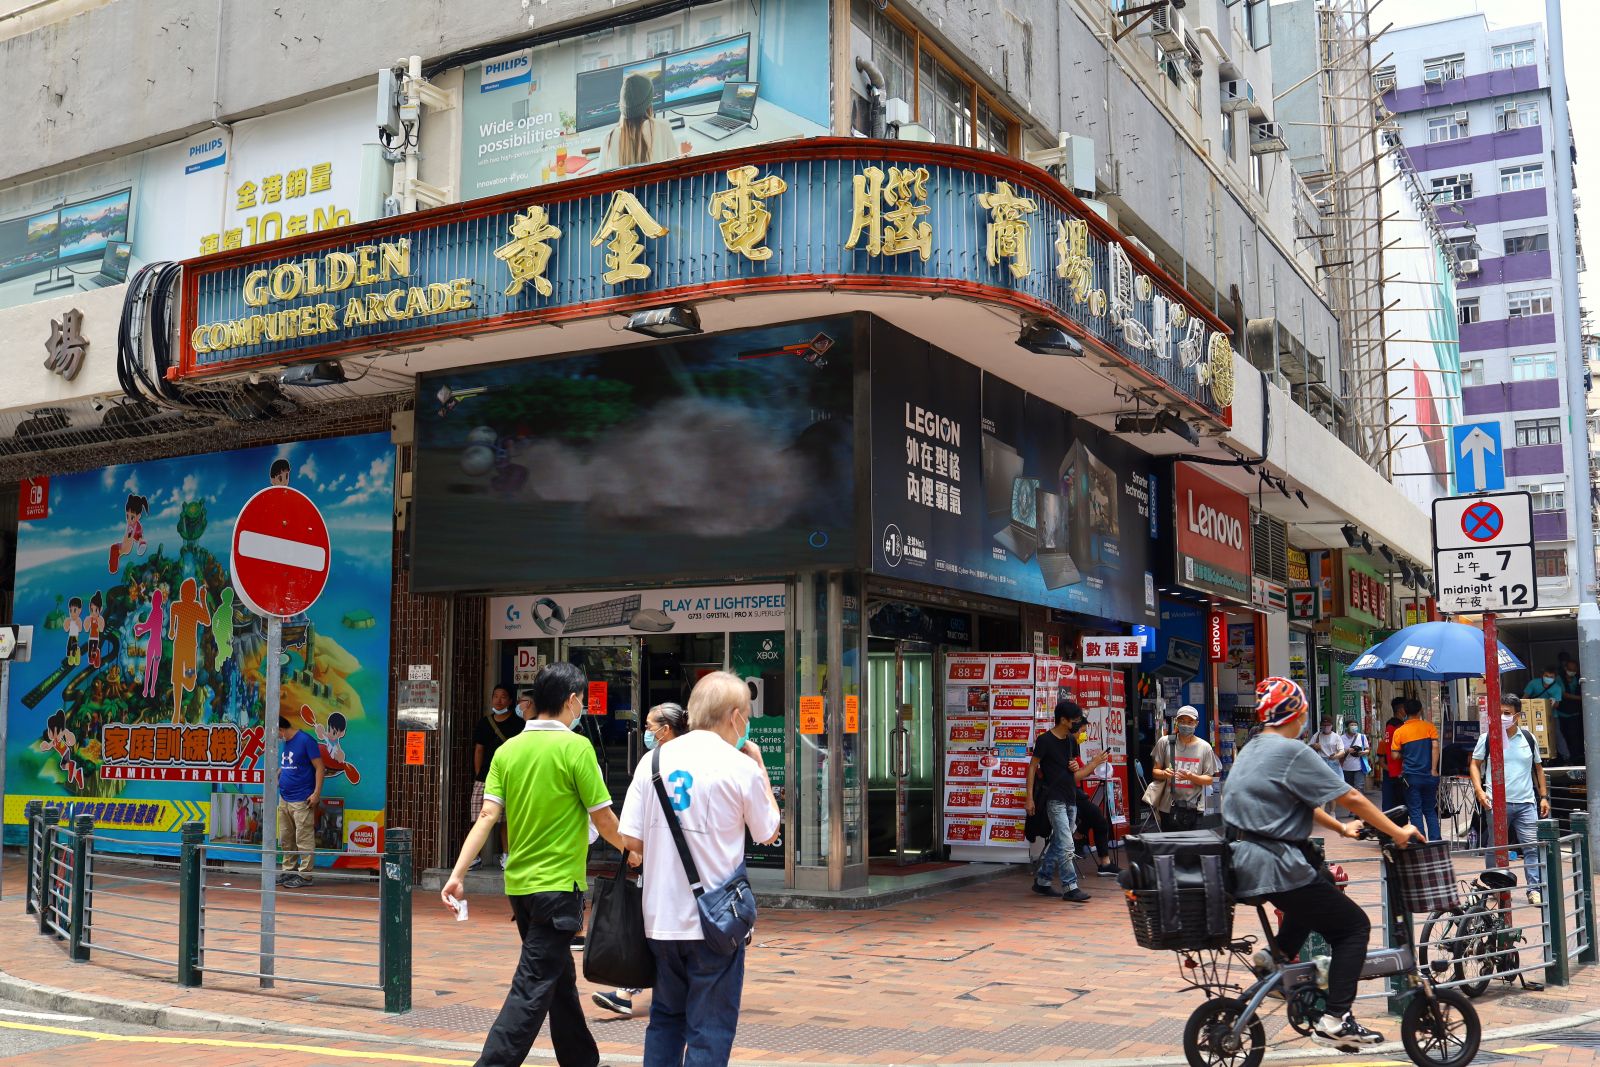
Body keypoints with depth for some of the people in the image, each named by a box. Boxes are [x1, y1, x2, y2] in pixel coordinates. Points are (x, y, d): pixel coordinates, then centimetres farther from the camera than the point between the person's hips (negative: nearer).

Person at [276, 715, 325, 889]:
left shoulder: (305, 740, -11)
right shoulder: (284, 744, 14)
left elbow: (319, 768, -12)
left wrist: (316, 793, -17)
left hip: (302, 801, -9)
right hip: (284, 799, 9)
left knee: (304, 840, -5)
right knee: (286, 840, 13)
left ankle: (305, 875, -1)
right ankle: (289, 871, 23)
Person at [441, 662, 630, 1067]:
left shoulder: (507, 750, 3)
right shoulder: (575, 747, -12)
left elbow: (487, 816, -5)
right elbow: (604, 821, -9)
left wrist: (458, 874, -5)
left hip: (519, 883, 7)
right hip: (559, 885, -7)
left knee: (559, 977, 20)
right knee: (532, 988, -4)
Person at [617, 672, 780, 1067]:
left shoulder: (654, 760, 2)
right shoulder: (741, 767, -9)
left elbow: (631, 839, -1)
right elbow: (769, 833, 5)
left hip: (661, 918, 4)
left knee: (665, 1019, 20)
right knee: (710, 1032, 5)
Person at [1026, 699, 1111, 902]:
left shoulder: (1071, 741, 13)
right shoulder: (1045, 740, -8)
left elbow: (1076, 776, 14)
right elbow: (1032, 767, -5)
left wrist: (1095, 763, 1)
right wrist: (1030, 798, -10)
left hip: (1070, 799, 8)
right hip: (1055, 799, -8)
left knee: (1058, 844, 11)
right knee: (1066, 845, -12)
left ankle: (1041, 881, 21)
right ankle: (1070, 887, -7)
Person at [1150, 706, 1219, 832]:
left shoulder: (1204, 747, 3)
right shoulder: (1165, 742, 2)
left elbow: (1209, 779, 4)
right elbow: (1155, 771, 8)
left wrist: (1192, 777, -16)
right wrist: (1163, 774, -16)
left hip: (1193, 808, 0)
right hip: (1168, 807, 0)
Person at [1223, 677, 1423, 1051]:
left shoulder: (1252, 750, 14)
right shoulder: (1292, 752, -15)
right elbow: (1352, 799, -13)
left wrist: (1341, 827, 26)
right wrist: (1398, 832, -3)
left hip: (1244, 863, 10)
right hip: (1276, 868, -9)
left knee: (1318, 883, 35)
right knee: (1354, 926, 3)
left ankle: (1278, 955, 28)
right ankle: (1334, 1021, -2)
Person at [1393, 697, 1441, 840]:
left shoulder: (1399, 732, -2)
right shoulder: (1429, 726, 0)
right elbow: (1435, 746, -8)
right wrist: (1434, 770, -6)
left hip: (1411, 776, -2)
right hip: (1429, 775, 2)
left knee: (1415, 812, 3)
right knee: (1430, 811, 12)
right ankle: (1435, 841, 7)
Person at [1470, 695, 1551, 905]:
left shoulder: (1529, 738, 8)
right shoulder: (1487, 738, 1)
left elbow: (1538, 768, 16)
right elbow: (1474, 764, 6)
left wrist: (1544, 797, 11)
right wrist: (1479, 790, -7)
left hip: (1526, 802, 2)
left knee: (1533, 846, -4)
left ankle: (1534, 889, 2)